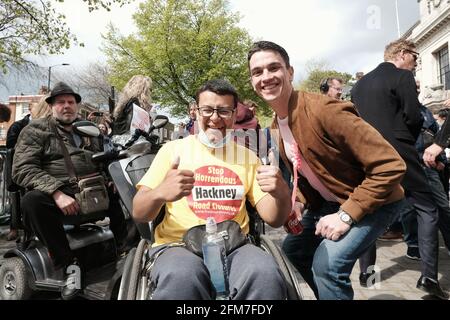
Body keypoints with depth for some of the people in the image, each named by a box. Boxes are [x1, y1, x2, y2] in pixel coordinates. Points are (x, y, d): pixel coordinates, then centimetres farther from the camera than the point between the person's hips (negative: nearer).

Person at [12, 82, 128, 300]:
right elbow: (22, 169, -7)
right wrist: (57, 192, -23)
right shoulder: (36, 130, 7)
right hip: (62, 191, -4)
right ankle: (68, 263, -23)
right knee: (31, 202, -33)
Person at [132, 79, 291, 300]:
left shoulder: (247, 156, 13)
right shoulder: (173, 149, 7)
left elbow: (273, 219, 8)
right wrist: (160, 193, -23)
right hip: (178, 244, -1)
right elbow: (138, 214, 1)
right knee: (181, 278, -36)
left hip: (234, 246, 2)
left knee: (265, 273, -31)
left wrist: (281, 194, -15)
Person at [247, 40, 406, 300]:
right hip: (329, 203, 8)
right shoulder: (276, 126, -1)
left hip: (374, 201, -8)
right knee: (293, 247, 13)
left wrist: (346, 215, -28)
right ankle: (330, 293, 36)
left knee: (328, 263, -24)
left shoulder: (323, 110, -28)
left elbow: (391, 165, -29)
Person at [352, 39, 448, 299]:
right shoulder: (402, 76, -4)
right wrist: (408, 141, 9)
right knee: (427, 209, 6)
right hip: (399, 155, -6)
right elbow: (414, 118, -9)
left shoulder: (360, 84, 15)